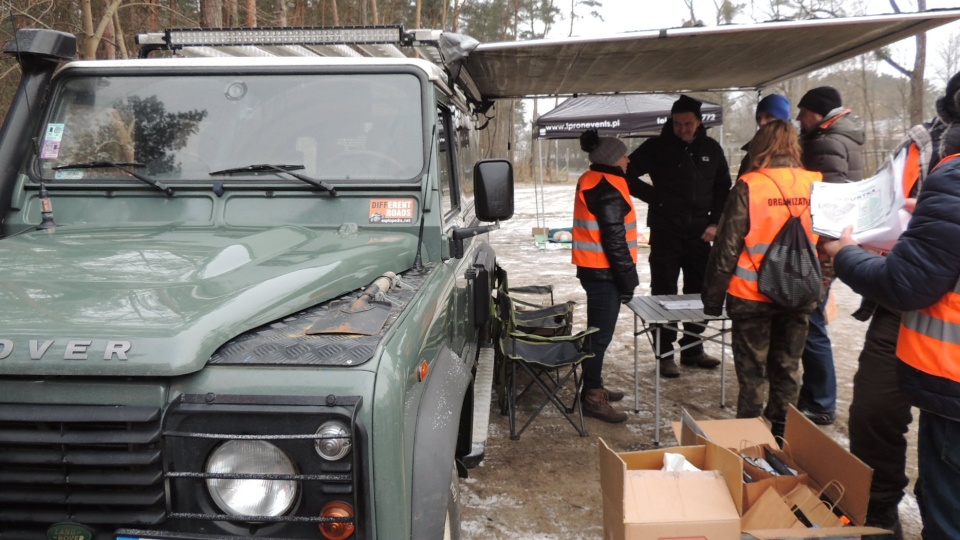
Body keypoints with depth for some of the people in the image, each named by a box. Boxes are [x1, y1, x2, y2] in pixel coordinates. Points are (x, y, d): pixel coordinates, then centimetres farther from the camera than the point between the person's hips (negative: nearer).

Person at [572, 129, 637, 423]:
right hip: (604, 272, -10)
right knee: (601, 334, -3)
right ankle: (593, 398, 6)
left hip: (593, 269, 10)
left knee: (598, 331, 18)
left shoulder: (591, 181, 13)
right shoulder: (608, 190, -18)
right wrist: (627, 279, -15)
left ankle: (594, 386, 30)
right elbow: (614, 240, -21)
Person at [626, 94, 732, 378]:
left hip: (700, 232, 4)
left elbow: (723, 188, 13)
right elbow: (627, 174, -2)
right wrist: (653, 196, -9)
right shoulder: (657, 147, -4)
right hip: (665, 232, -4)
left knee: (699, 291, 10)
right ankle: (665, 354, 6)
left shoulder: (711, 149, 6)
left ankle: (693, 349, 24)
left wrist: (715, 222, 3)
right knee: (664, 293, -1)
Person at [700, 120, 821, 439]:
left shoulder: (749, 186, -12)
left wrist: (712, 298, -3)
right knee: (787, 368, 16)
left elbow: (727, 247, -11)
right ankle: (782, 436, 25)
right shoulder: (815, 185, -1)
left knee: (752, 372, 7)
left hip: (752, 296, -3)